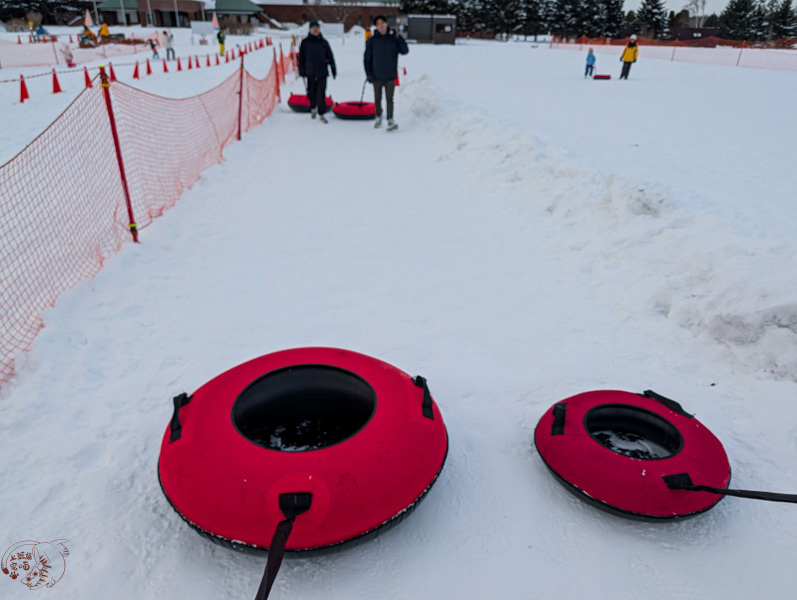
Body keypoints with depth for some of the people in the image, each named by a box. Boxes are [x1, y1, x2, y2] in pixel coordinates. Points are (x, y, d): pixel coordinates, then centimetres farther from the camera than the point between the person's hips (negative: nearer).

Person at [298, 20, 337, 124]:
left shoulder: (324, 42, 5)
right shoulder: (305, 42, 3)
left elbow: (330, 57, 10)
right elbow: (301, 58, 5)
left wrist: (333, 70, 8)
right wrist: (301, 71, 0)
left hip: (322, 72, 0)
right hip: (310, 73, 0)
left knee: (321, 94, -6)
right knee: (311, 93, 9)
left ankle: (321, 113, 2)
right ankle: (313, 108, 35)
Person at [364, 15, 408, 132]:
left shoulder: (393, 38, 0)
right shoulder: (372, 40, -1)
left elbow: (405, 51, -7)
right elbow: (367, 58, 0)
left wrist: (399, 38, -19)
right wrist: (368, 74, -6)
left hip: (390, 76, -1)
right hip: (377, 77, 1)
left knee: (389, 99, -2)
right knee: (377, 99, 12)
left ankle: (390, 120, 2)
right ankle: (378, 118, 27)